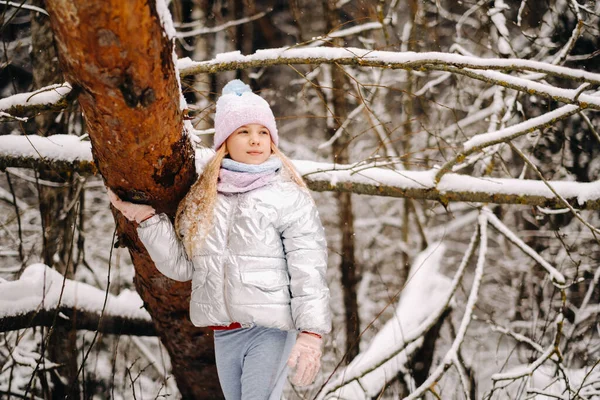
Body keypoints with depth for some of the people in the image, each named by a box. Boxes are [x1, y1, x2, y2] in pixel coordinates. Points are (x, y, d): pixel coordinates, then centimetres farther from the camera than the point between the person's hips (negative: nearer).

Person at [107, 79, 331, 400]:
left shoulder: (289, 198, -5)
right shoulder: (201, 199, 10)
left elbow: (308, 271, -10)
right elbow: (182, 266, 7)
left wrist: (311, 332, -17)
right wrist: (145, 218, 0)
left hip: (271, 328, -5)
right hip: (223, 332, 6)